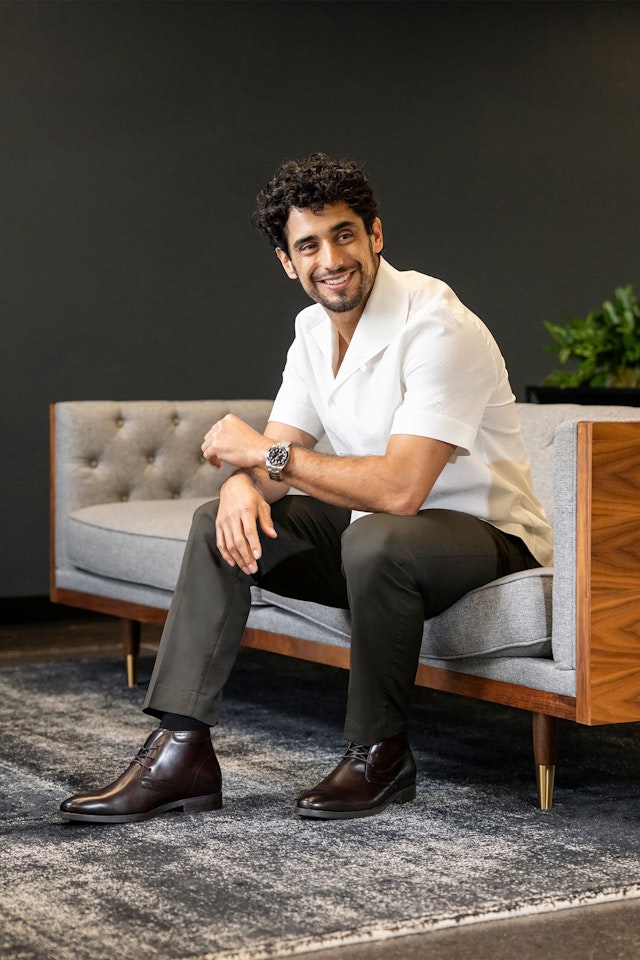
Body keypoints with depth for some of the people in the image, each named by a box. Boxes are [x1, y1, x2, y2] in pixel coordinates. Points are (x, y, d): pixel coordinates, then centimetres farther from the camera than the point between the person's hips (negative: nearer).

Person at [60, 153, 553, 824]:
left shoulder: (436, 327, -24)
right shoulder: (315, 329, 3)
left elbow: (399, 488, -33)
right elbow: (276, 456, 3)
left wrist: (267, 454, -23)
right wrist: (244, 482, -24)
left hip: (485, 535, -8)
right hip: (374, 531, 8)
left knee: (374, 539, -38)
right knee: (218, 523, -4)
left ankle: (380, 756, -16)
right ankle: (181, 749, -10)